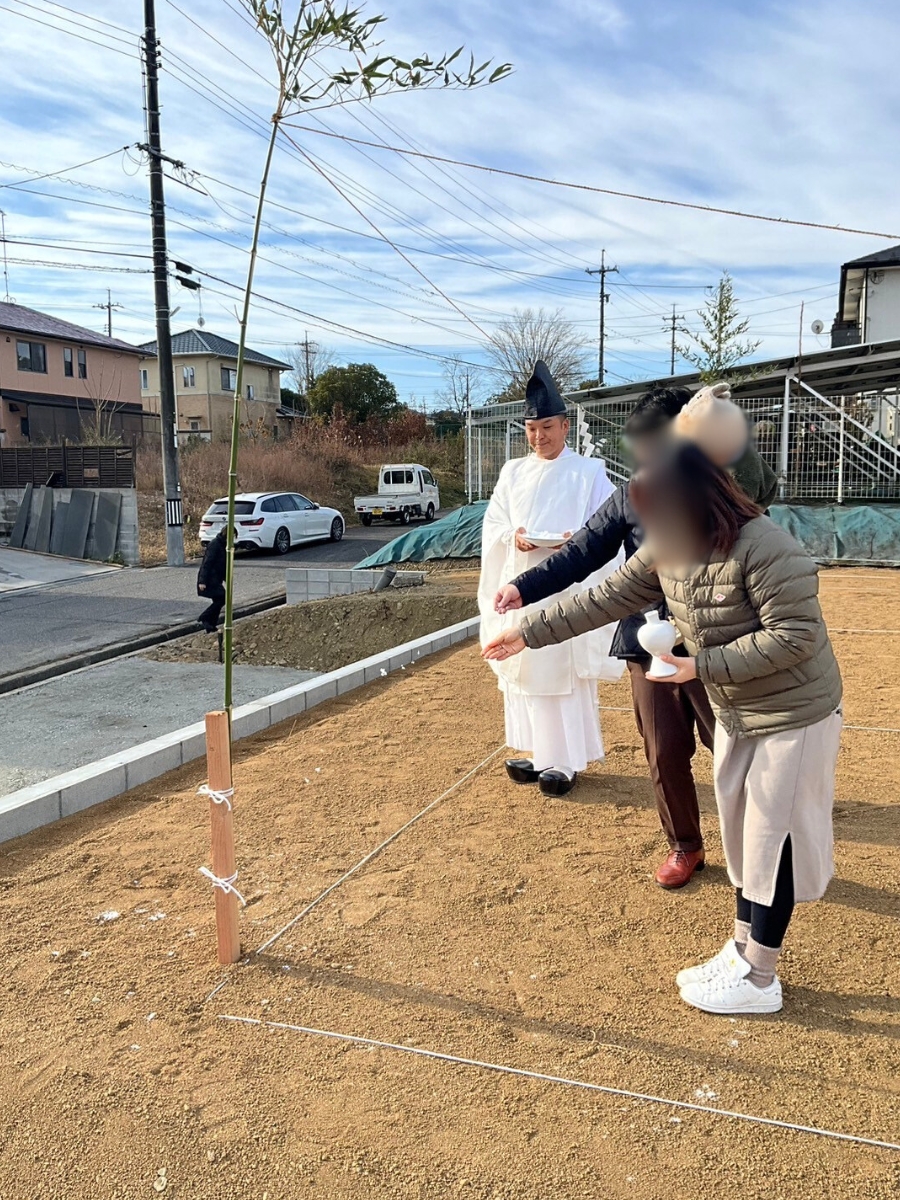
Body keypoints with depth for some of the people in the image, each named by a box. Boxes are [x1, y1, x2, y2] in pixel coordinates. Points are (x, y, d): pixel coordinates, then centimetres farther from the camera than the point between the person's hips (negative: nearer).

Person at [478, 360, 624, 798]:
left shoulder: (589, 472, -1)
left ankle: (566, 760, 9)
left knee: (564, 674, -2)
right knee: (524, 670, 8)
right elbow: (491, 524, 9)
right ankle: (539, 753, 22)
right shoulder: (513, 472, 11)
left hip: (568, 589, -4)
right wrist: (513, 537, -13)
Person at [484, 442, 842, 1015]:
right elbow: (605, 598, 0)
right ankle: (742, 951, 34)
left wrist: (701, 666, -26)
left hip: (792, 715, -8)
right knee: (742, 835, 17)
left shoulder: (764, 548, -28)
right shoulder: (668, 551, -4)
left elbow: (794, 636, -27)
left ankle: (760, 980, 20)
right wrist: (529, 631, 0)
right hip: (737, 714, 8)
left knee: (773, 841, 4)